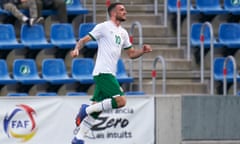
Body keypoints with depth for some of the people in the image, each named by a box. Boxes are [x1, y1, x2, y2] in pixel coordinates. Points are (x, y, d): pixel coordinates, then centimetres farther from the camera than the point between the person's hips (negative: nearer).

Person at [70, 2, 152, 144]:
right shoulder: (104, 27, -3)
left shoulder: (123, 33, 20)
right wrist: (77, 49, -25)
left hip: (110, 74, 8)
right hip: (103, 72, -8)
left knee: (96, 109, 7)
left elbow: (131, 53, 25)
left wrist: (143, 51, 5)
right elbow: (84, 40, -5)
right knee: (121, 101, -20)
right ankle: (87, 109, -9)